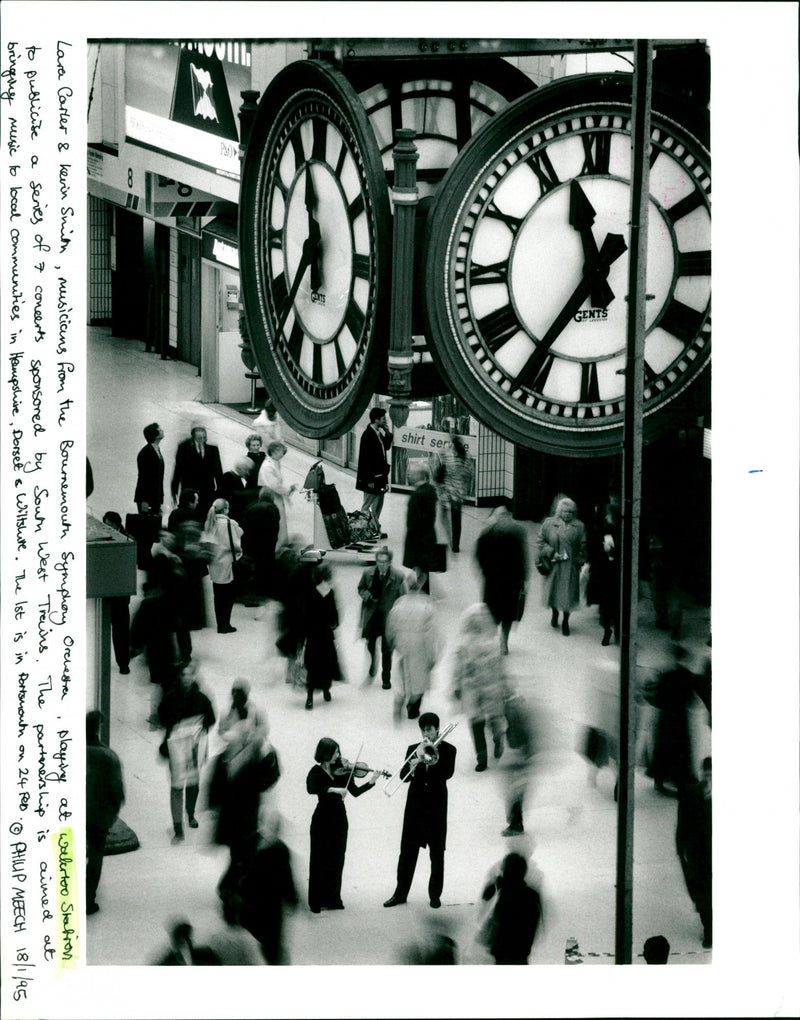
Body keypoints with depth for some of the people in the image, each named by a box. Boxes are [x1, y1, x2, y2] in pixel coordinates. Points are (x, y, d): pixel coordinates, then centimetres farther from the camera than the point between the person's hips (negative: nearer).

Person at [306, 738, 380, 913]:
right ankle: (316, 902, 4)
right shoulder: (316, 772, -7)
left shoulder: (342, 770, 4)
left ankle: (333, 899, 14)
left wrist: (371, 782, -12)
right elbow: (310, 788, -26)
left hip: (339, 819, 4)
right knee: (320, 860, -1)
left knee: (337, 859, 7)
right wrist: (333, 789, -33)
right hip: (322, 818, -4)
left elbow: (355, 792, 2)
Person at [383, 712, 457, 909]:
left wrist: (430, 755, -19)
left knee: (437, 853, 5)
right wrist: (413, 762, -20)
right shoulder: (413, 749, 7)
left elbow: (447, 773, -15)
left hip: (436, 806, -2)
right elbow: (404, 776, -1)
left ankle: (435, 894, 14)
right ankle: (400, 893, 11)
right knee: (407, 851, 4)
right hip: (415, 805, 2)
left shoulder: (447, 750, 0)